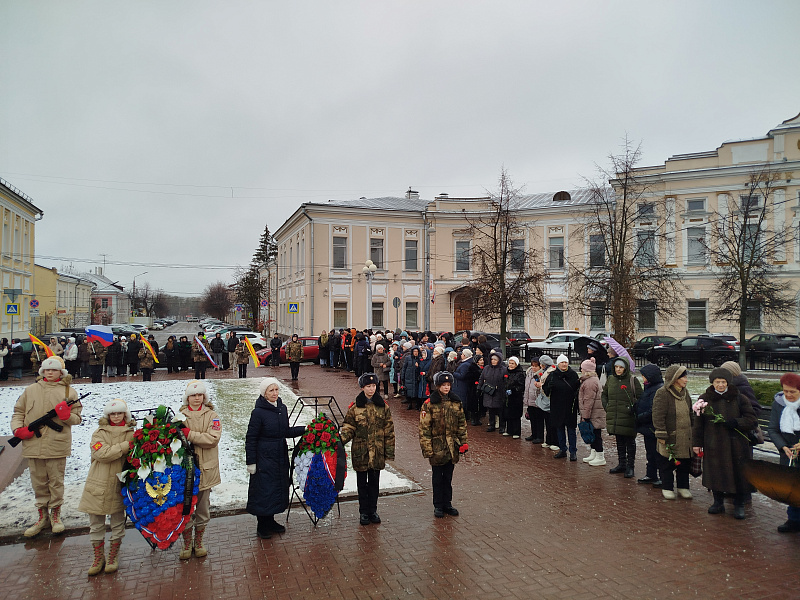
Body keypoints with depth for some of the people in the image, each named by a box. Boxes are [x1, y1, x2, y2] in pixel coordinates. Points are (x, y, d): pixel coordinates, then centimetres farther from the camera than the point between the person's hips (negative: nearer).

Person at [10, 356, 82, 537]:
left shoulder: (69, 391, 3)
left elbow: (77, 419, 2)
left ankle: (55, 514, 23)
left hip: (57, 445, -3)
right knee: (38, 482, 12)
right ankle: (43, 516, 25)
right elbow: (18, 412, 14)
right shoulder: (31, 390, 10)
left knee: (56, 481, 7)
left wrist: (66, 415, -19)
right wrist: (18, 429, -4)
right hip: (33, 445, 3)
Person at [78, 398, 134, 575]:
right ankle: (99, 558, 26)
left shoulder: (131, 434, 2)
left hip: (119, 485, 0)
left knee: (118, 523, 9)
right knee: (96, 524, 10)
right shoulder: (99, 433, 2)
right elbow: (103, 454, -15)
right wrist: (127, 446, -21)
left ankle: (113, 557, 26)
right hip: (98, 485, 0)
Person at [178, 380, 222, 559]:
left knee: (203, 508, 11)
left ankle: (199, 542, 29)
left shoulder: (212, 416, 0)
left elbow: (213, 438, -14)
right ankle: (186, 543, 23)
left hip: (205, 468, 0)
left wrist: (189, 434, -19)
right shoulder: (180, 416, 4)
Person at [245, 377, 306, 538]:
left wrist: (304, 429, 2)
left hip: (280, 456, 7)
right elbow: (251, 439, -12)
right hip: (264, 457, -7)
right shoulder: (258, 412, -16)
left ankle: (270, 522, 30)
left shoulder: (282, 408, 4)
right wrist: (251, 462, -12)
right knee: (264, 490, 2)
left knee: (278, 488, 14)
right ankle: (262, 526, 19)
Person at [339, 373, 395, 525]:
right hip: (360, 451, -1)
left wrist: (389, 451, 2)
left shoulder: (383, 406, 0)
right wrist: (341, 439, -23)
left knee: (374, 482, 12)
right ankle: (364, 512, 24)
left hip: (377, 452, 1)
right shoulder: (354, 407, -5)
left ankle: (373, 511, 27)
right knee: (362, 483, 10)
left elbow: (389, 430, 3)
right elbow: (348, 428, -3)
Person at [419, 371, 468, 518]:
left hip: (452, 446, 4)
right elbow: (424, 428, -10)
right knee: (437, 478, 10)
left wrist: (464, 442, 6)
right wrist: (427, 449, -13)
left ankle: (447, 504, 29)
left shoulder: (456, 402, 3)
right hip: (437, 447, -3)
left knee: (448, 477, 15)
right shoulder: (429, 404, -11)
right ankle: (438, 506, 24)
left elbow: (462, 423, 10)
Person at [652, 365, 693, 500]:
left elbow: (690, 413, 21)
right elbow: (658, 417, -17)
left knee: (685, 463, 13)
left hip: (685, 437, 7)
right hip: (669, 437, -7)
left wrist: (692, 429, 20)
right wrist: (662, 436, -18)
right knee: (667, 464, 5)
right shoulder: (662, 394, -16)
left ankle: (683, 487, 28)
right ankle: (667, 488, 19)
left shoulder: (685, 392, 8)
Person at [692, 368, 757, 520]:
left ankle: (739, 505, 20)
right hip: (713, 445, 1)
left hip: (735, 445, -1)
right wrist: (696, 442, 5)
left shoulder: (739, 398, 1)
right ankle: (718, 502, 23)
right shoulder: (704, 399, 4)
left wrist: (735, 422, -17)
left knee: (738, 474, 3)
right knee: (715, 474, 6)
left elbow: (752, 421, 1)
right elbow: (698, 423, 8)